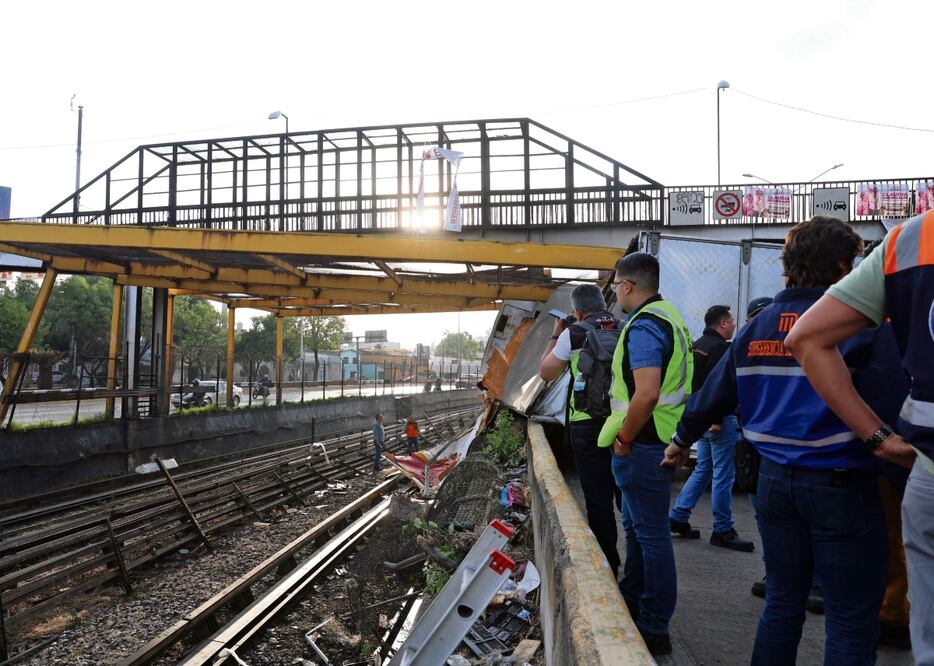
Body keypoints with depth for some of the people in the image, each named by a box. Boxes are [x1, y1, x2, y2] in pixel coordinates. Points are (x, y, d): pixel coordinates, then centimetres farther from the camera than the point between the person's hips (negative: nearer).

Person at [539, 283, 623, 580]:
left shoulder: (573, 334, -6)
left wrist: (555, 336, 15)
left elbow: (545, 373, 5)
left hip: (588, 425, -3)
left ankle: (609, 568, 10)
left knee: (598, 499, 5)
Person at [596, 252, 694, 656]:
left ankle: (655, 630, 11)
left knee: (650, 533, -1)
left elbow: (647, 394, -30)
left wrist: (623, 438, -17)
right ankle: (630, 603, 37)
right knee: (637, 527, 21)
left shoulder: (644, 326, -19)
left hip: (643, 445, -11)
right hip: (659, 441, 11)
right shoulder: (670, 317, 14)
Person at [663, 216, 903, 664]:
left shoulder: (758, 327, 5)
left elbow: (714, 393, 12)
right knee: (851, 621, 7)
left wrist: (682, 440, 24)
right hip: (841, 485, -5)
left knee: (782, 605, 19)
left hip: (775, 480, 6)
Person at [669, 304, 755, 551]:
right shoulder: (721, 348, -15)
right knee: (723, 475, -2)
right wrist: (716, 419, -25)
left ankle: (678, 517, 18)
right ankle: (722, 531, 6)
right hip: (719, 418, -10)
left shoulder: (697, 345, 15)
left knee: (702, 469, 17)